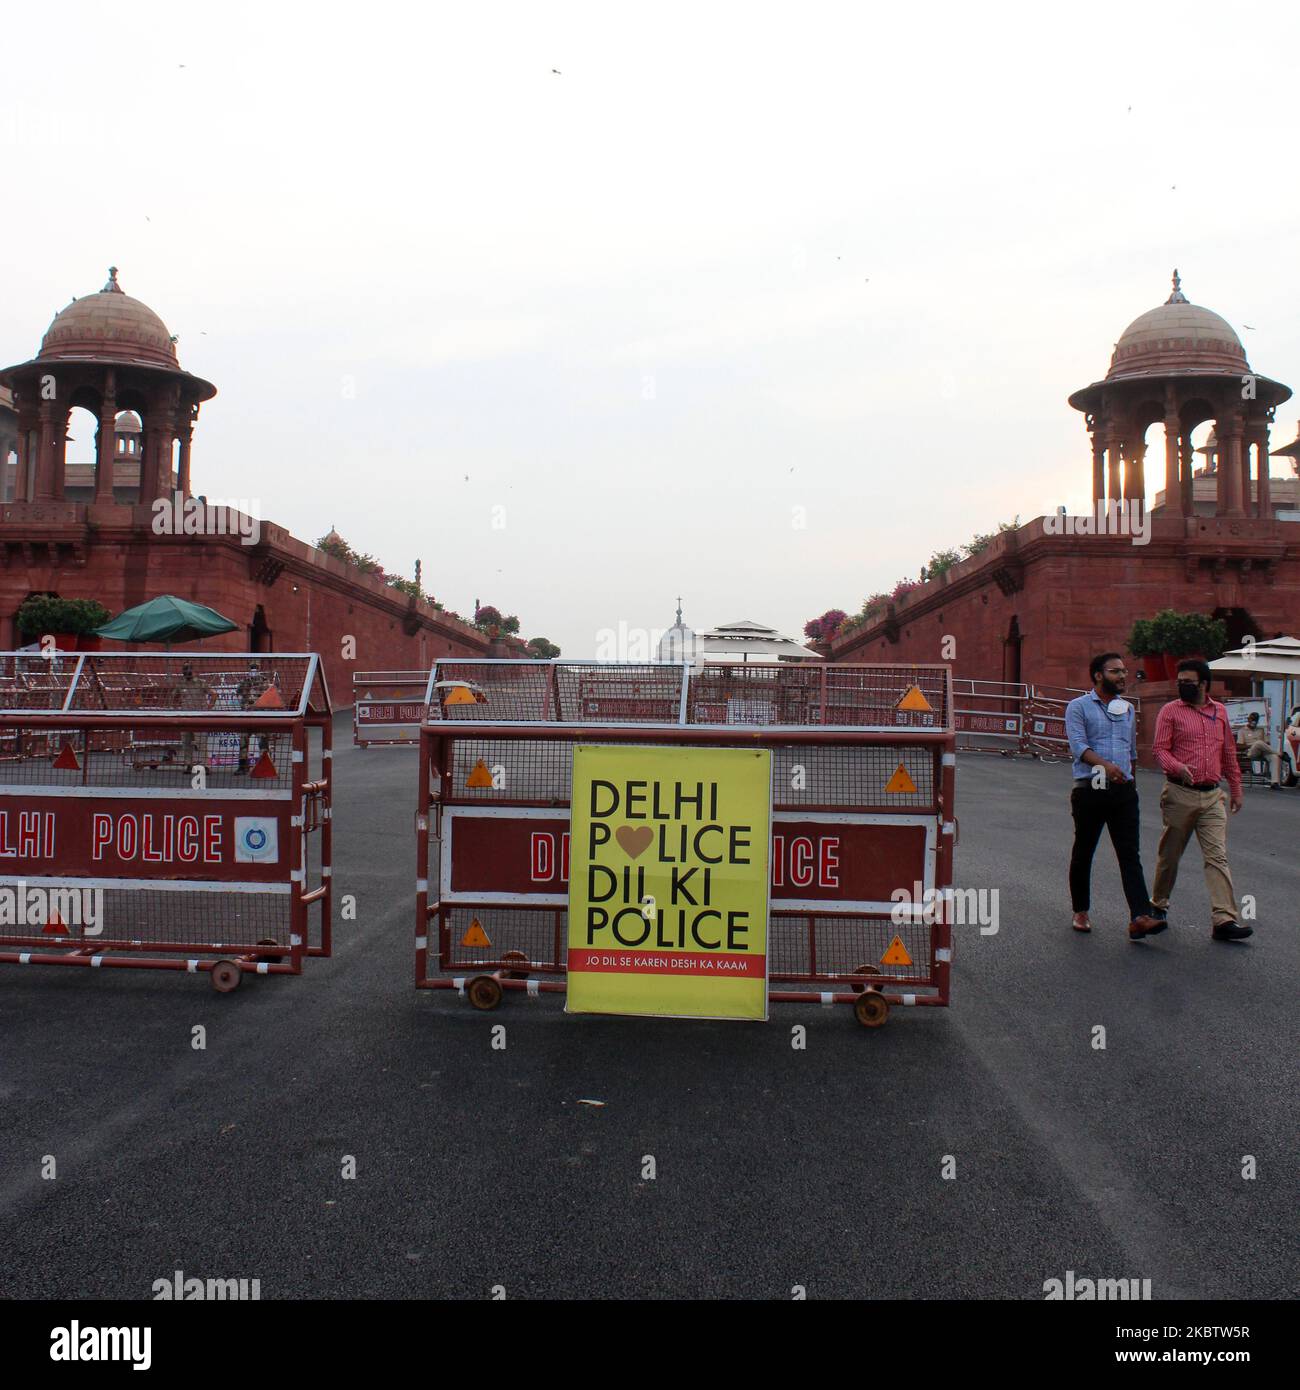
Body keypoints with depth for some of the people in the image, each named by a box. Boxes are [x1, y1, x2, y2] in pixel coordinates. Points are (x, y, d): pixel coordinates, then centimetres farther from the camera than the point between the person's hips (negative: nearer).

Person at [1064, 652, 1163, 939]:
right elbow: (1078, 745, -15)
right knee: (1083, 853, 8)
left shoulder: (1128, 709, 17)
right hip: (1090, 789, -4)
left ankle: (1140, 917, -16)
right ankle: (1080, 911, 23)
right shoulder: (1079, 707, -1)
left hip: (1124, 791, 4)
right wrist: (1106, 765, -30)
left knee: (1130, 854, -7)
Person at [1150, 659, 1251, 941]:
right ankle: (1159, 905, 28)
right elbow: (1160, 749, -6)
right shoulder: (1171, 711, 0)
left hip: (1212, 796, 3)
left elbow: (1228, 753, 19)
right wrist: (1177, 767, -25)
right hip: (1180, 794, -3)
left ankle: (1223, 920, -9)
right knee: (1170, 854, 9)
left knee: (1218, 856, -6)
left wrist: (1236, 789, 20)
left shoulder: (1220, 711, 12)